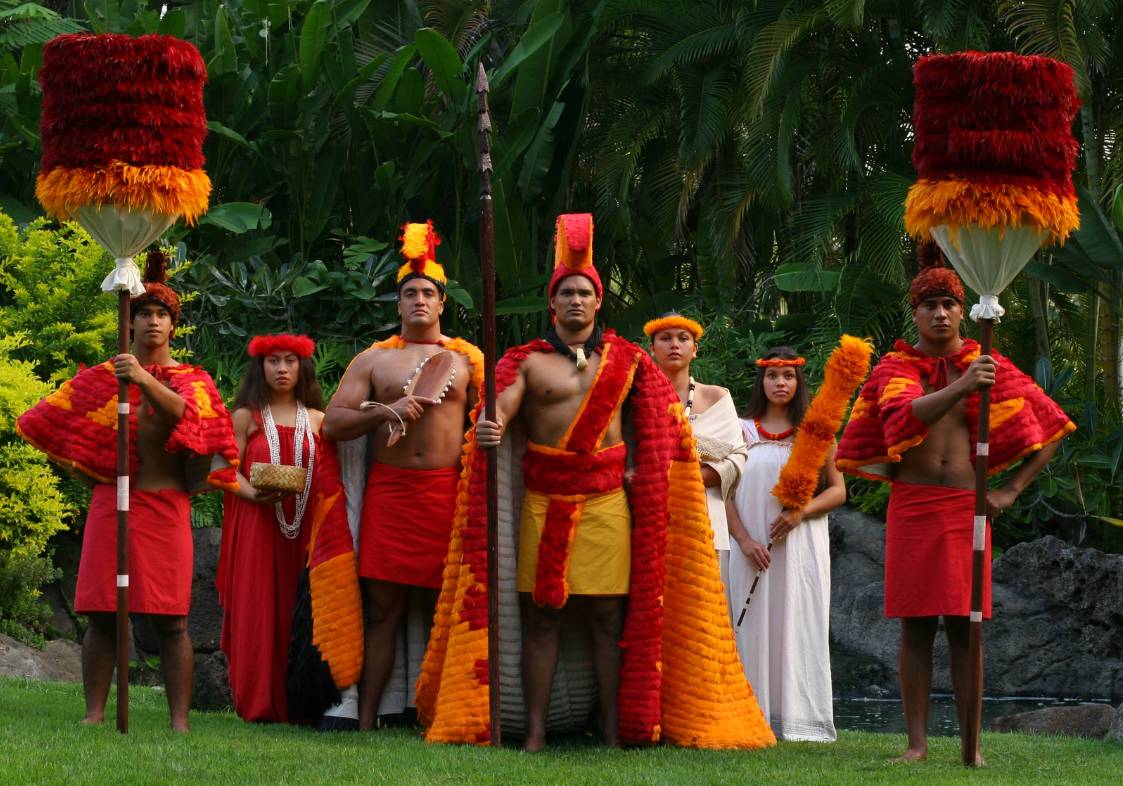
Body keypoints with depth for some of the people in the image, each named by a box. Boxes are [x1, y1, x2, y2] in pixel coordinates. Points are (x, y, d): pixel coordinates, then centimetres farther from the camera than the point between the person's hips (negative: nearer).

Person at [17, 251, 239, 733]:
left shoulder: (193, 380, 9)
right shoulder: (103, 378, 12)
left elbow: (183, 412, -14)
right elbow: (51, 426, 17)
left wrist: (145, 380, -28)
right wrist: (89, 476, 12)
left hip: (166, 508, -1)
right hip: (112, 506, 1)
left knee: (170, 620, -5)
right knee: (103, 615, -3)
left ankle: (180, 720, -6)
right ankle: (94, 714, -2)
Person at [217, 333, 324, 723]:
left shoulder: (316, 420, 13)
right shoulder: (246, 416, 7)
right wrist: (253, 493, -19)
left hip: (303, 529, 2)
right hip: (256, 525, -2)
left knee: (299, 611, -1)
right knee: (258, 610, -5)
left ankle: (297, 701, 3)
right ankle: (258, 702, -2)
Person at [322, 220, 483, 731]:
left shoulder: (467, 358, 12)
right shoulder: (373, 360, 12)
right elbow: (332, 424, 6)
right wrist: (385, 412, -9)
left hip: (448, 491, 0)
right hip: (389, 491, 0)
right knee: (382, 606, -3)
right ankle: (366, 718, -3)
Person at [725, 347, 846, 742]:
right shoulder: (743, 431, 10)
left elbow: (838, 490, 5)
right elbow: (726, 492, 5)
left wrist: (802, 511, -13)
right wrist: (744, 539, -9)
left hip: (802, 544, -1)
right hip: (753, 550, 1)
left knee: (800, 627, -4)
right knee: (756, 629, -2)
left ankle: (800, 719, -3)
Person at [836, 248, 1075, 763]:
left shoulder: (988, 367, 7)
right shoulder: (896, 367, 5)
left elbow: (1045, 432, 11)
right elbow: (908, 413, -17)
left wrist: (1011, 491, 2)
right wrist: (961, 386, -32)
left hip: (967, 508, 0)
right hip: (912, 505, 0)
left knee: (963, 625, -1)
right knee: (915, 626, -1)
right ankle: (917, 742, 1)